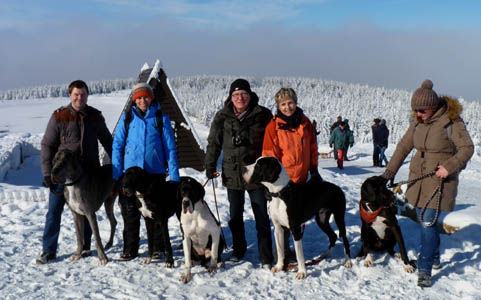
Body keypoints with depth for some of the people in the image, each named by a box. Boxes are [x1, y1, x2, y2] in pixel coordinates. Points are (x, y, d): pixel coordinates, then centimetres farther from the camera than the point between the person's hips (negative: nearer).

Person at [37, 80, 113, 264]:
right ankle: (48, 251, 11)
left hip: (89, 172, 2)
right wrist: (47, 174, -9)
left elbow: (107, 141, 16)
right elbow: (47, 145, -2)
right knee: (54, 211, 1)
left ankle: (85, 247, 26)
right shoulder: (59, 116, -3)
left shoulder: (95, 116, 5)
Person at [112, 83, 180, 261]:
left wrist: (174, 175, -2)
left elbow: (170, 147, 5)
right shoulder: (127, 118, 7)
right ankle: (130, 249, 17)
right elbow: (117, 146, 8)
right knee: (130, 213, 5)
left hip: (155, 172, -1)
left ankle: (157, 248, 17)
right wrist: (116, 173, -1)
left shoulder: (161, 118, 5)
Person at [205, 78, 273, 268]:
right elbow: (213, 143, 9)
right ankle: (238, 250, 32)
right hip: (232, 173, 3)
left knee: (262, 217, -1)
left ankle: (266, 258, 7)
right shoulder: (222, 117, 4)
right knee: (235, 216, 14)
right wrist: (210, 165, 3)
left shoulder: (262, 115, -2)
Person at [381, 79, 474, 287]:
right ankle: (434, 257, 34)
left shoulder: (451, 121, -13)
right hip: (419, 177, 6)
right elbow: (404, 146, 10)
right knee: (424, 220, 14)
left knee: (428, 222, -12)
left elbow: (467, 148, -10)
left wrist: (449, 166, -23)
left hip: (440, 179, -6)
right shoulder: (418, 122, 5)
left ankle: (424, 270, -6)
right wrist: (390, 171, 6)